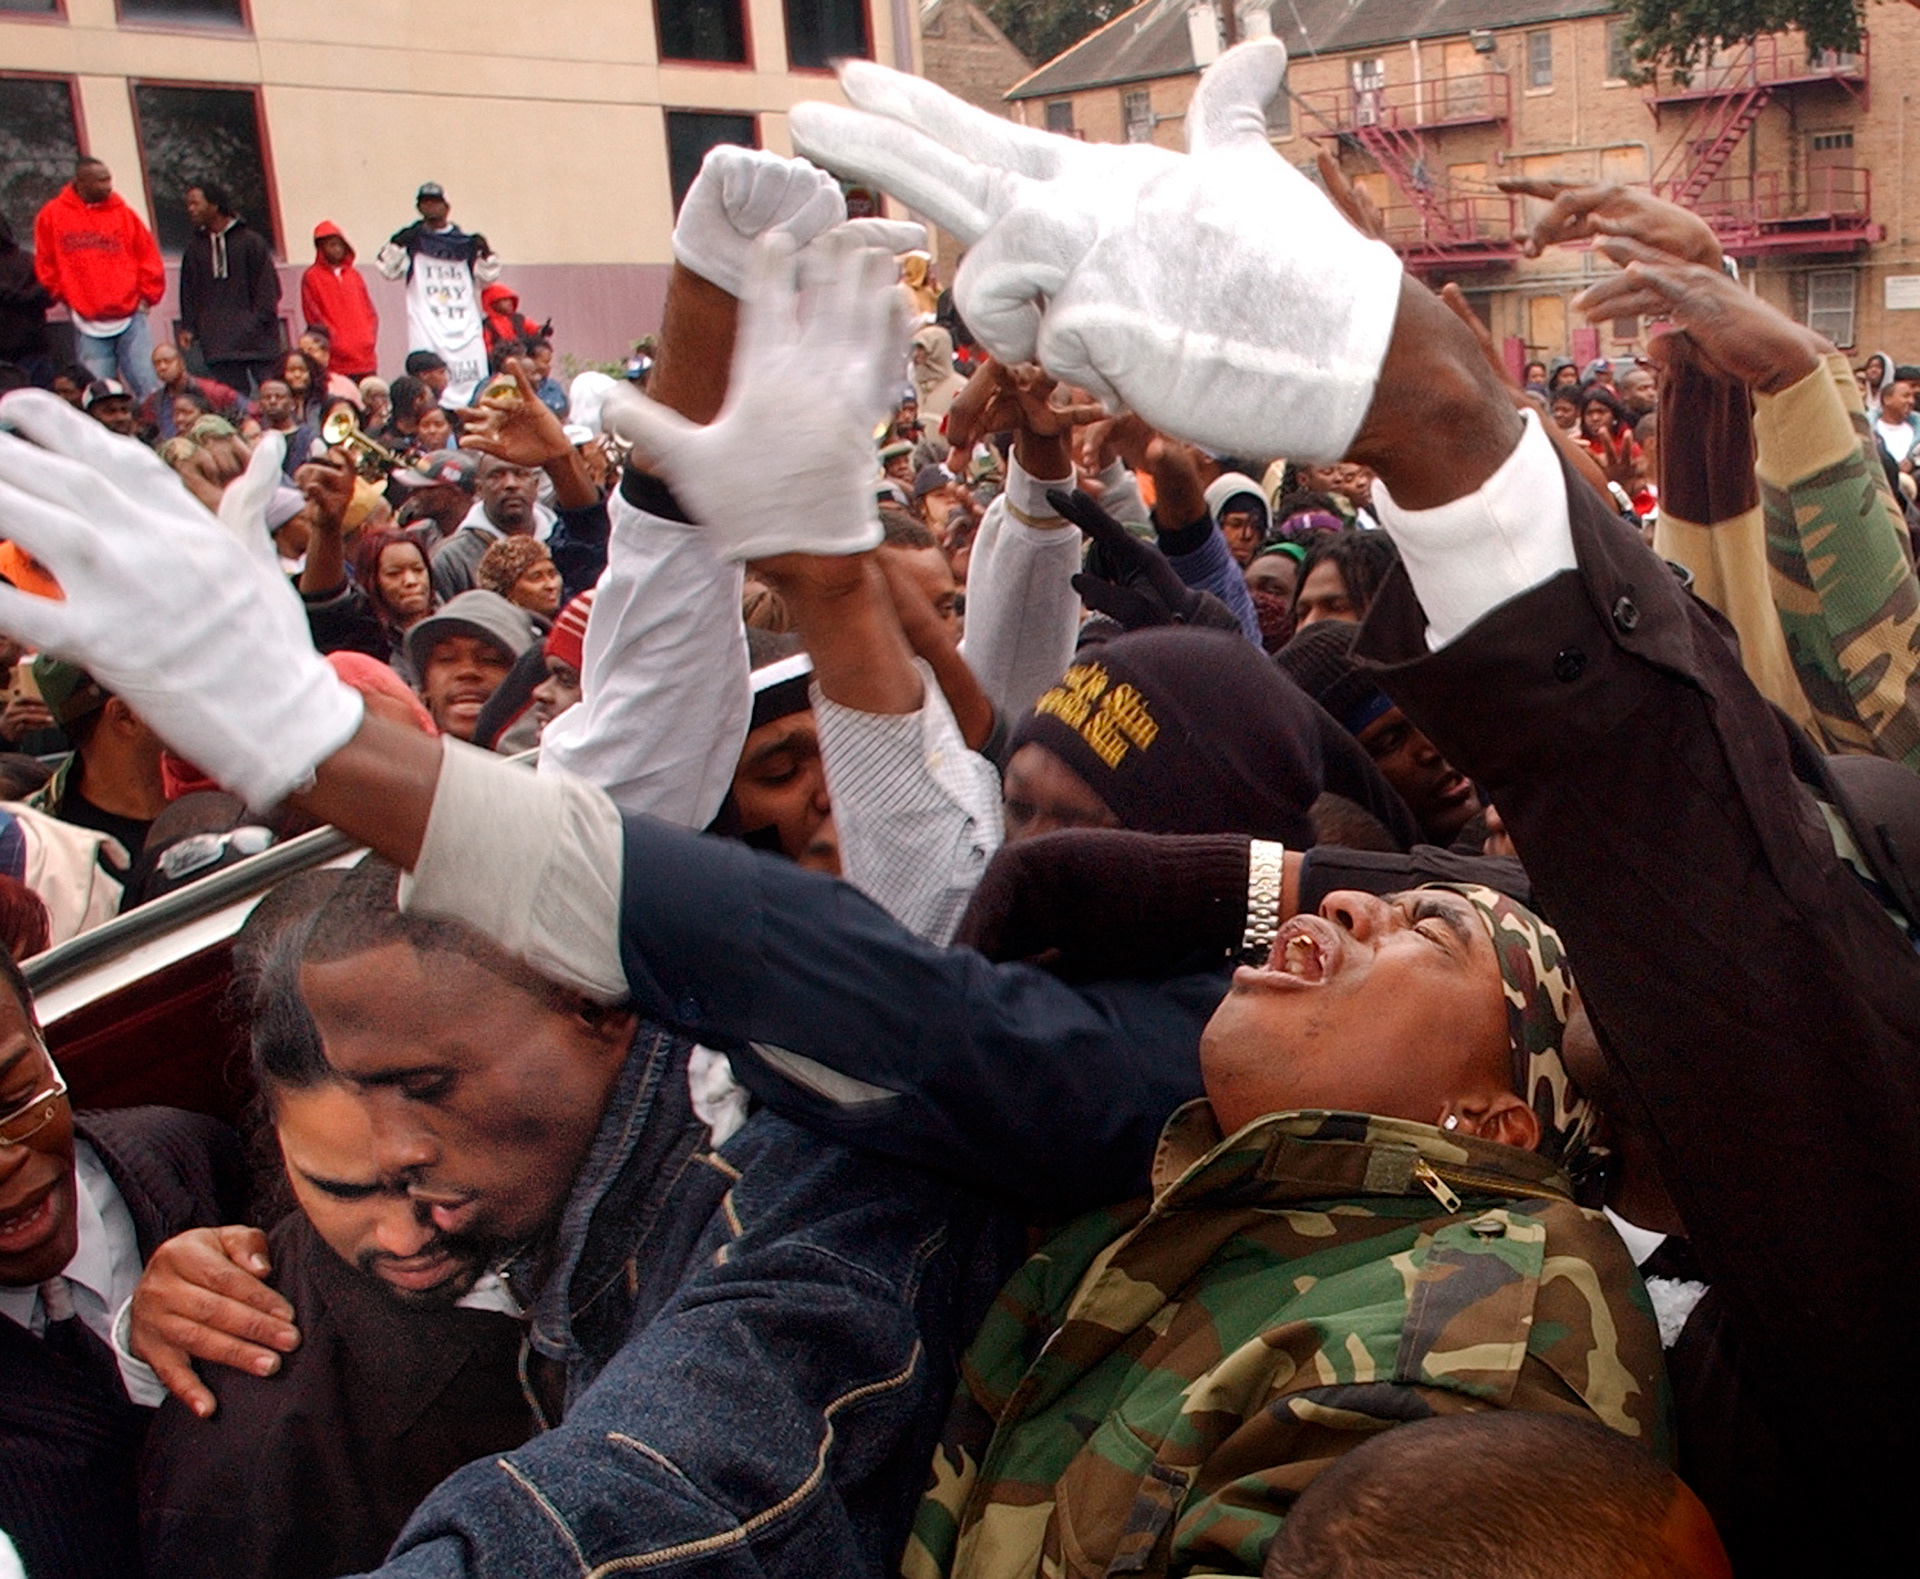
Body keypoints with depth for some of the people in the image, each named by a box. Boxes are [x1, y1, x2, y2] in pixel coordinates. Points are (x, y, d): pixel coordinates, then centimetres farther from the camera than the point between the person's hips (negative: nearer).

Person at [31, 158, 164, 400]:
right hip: (89, 326, 0)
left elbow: (148, 259, 6)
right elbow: (46, 266, 8)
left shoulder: (123, 213, 3)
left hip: (131, 319, 0)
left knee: (151, 391, -5)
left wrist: (146, 296, 1)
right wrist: (67, 298, 6)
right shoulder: (52, 216, 2)